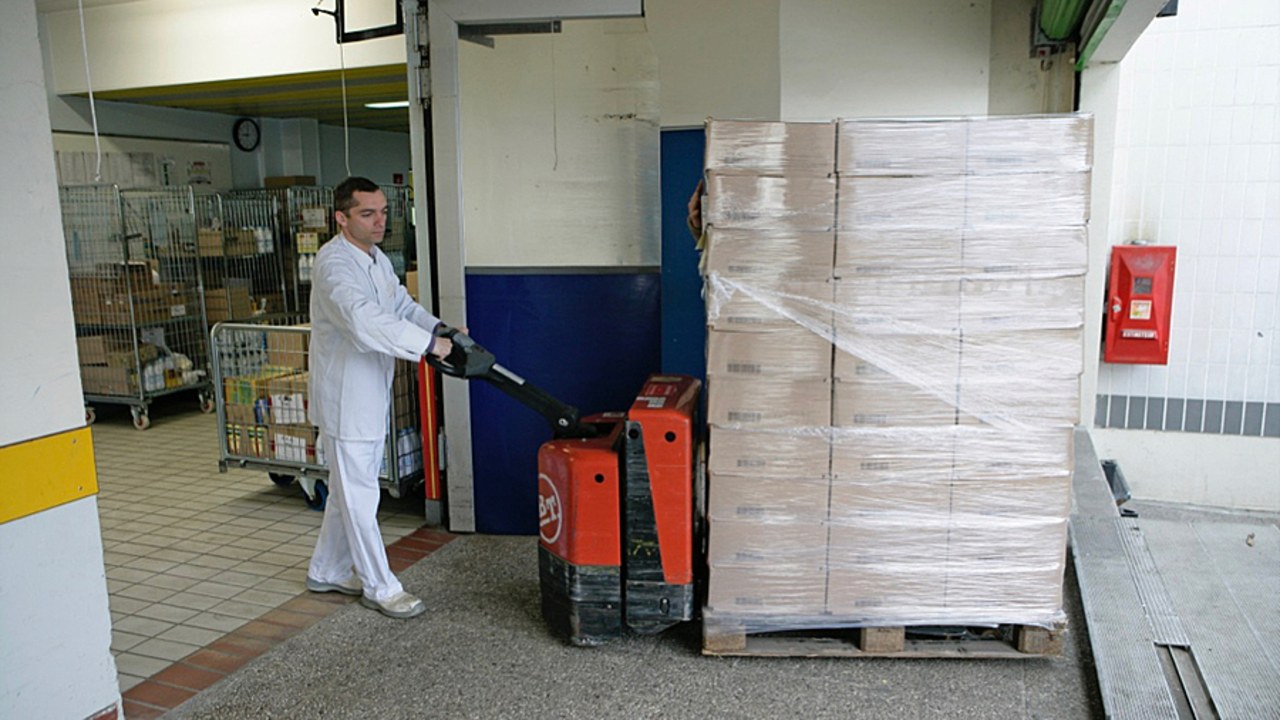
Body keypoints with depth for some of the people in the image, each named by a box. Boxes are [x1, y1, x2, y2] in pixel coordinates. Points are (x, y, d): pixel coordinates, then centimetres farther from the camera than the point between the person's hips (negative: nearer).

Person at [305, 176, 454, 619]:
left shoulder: (378, 260, 11)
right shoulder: (334, 263, -20)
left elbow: (402, 305, 14)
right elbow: (364, 320, -35)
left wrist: (440, 328, -6)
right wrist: (428, 345, -34)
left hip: (372, 394, 10)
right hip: (345, 397, -10)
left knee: (349, 490, 19)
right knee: (359, 495, 1)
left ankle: (327, 572, 34)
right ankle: (380, 587, 12)